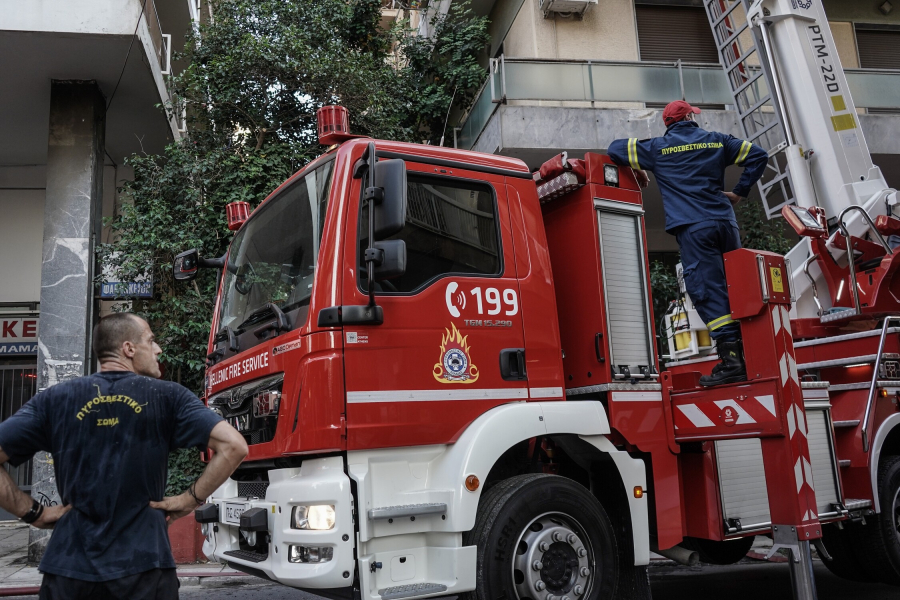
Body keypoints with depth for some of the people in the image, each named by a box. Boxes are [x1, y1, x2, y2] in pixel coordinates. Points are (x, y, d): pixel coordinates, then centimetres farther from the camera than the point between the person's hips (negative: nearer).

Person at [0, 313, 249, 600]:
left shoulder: (55, 398, 4)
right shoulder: (166, 396, -2)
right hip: (143, 566, -2)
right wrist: (191, 499, -3)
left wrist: (33, 512, 3)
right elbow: (234, 447, -12)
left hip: (69, 566, 2)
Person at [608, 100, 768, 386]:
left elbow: (615, 148, 13)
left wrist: (638, 171, 27)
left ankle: (732, 359, -15)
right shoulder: (717, 140, 17)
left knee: (708, 291, -8)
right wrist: (739, 192, 19)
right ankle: (749, 350, 13)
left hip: (693, 228, -4)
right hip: (726, 223, 4)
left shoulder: (658, 147, 8)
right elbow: (758, 155, 17)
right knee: (734, 288, 11)